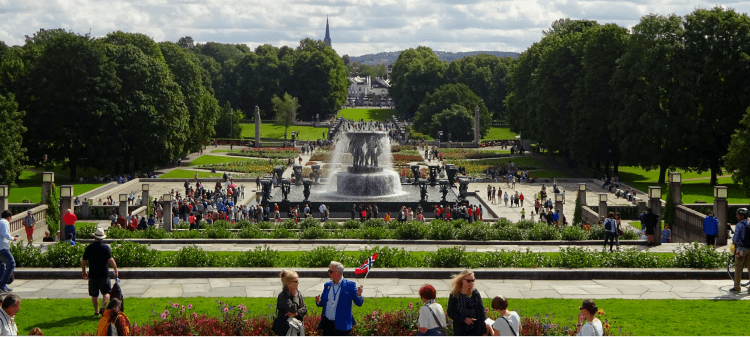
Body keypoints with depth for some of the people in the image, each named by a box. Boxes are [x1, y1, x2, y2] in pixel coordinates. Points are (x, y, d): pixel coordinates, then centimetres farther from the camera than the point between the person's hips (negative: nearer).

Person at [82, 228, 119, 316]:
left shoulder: (88, 248, 1)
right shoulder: (105, 247, -8)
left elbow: (83, 261, 6)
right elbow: (111, 260, -16)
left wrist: (83, 271, 20)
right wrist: (116, 270, -8)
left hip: (92, 275, 2)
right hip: (103, 274, -2)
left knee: (94, 295, 12)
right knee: (106, 292, 5)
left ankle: (96, 310, 17)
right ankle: (103, 307, -15)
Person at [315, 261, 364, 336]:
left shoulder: (350, 285, -4)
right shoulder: (327, 285, 11)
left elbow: (359, 303, -7)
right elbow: (322, 303, 16)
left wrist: (358, 295, -28)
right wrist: (318, 301, -7)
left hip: (341, 325, -5)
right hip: (327, 323, 5)